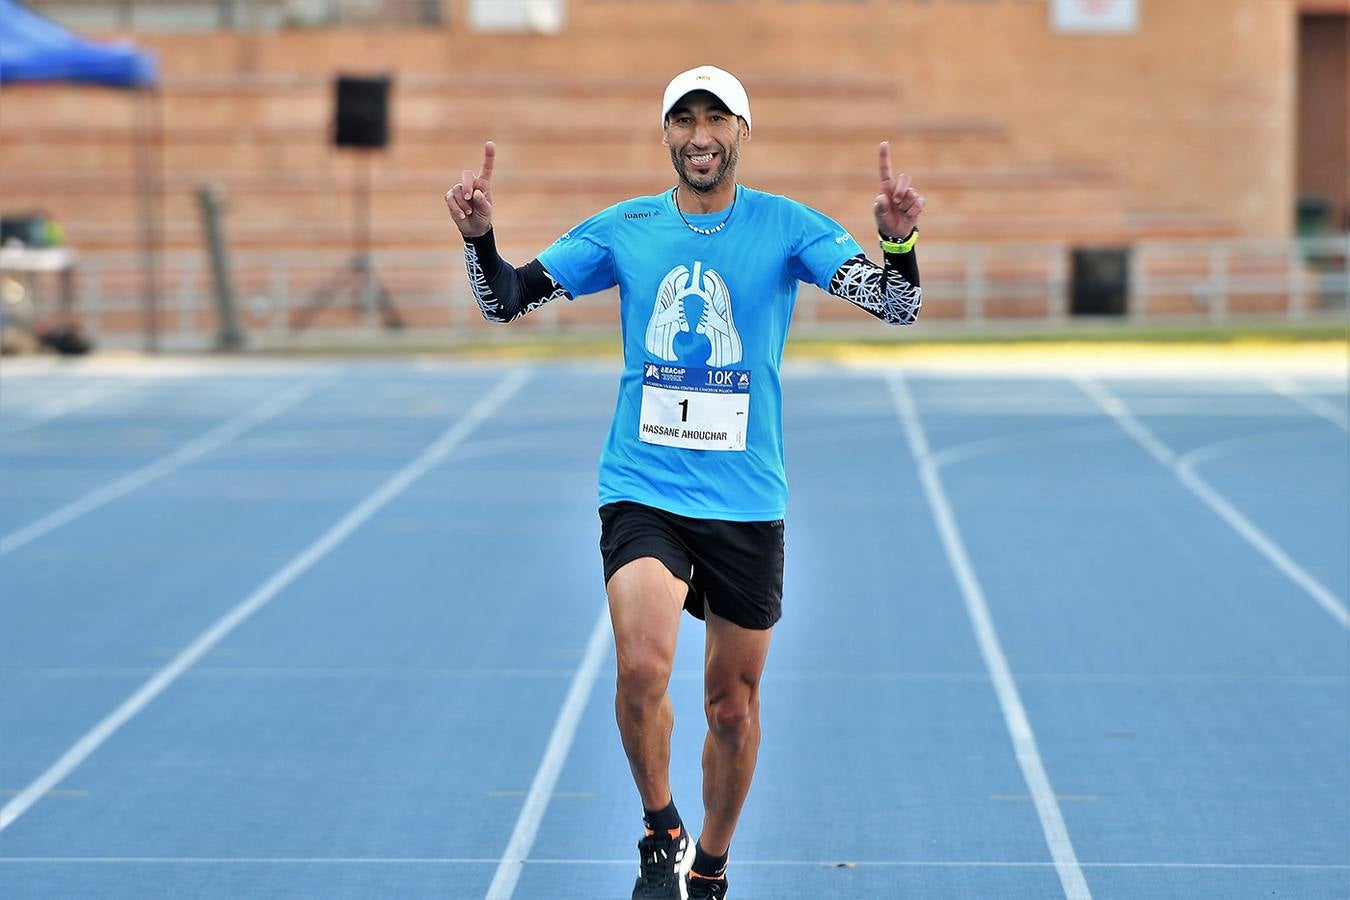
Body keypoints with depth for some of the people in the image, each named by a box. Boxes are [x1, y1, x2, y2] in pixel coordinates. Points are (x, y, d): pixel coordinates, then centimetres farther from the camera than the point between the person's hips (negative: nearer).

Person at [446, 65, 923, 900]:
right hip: (642, 491, 0)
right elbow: (506, 301, 7)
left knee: (733, 706, 9)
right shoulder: (624, 228, 3)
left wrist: (898, 241, -30)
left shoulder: (788, 228, -2)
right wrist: (480, 235, -13)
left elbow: (898, 306, -10)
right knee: (643, 667, -23)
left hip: (747, 504, 0)